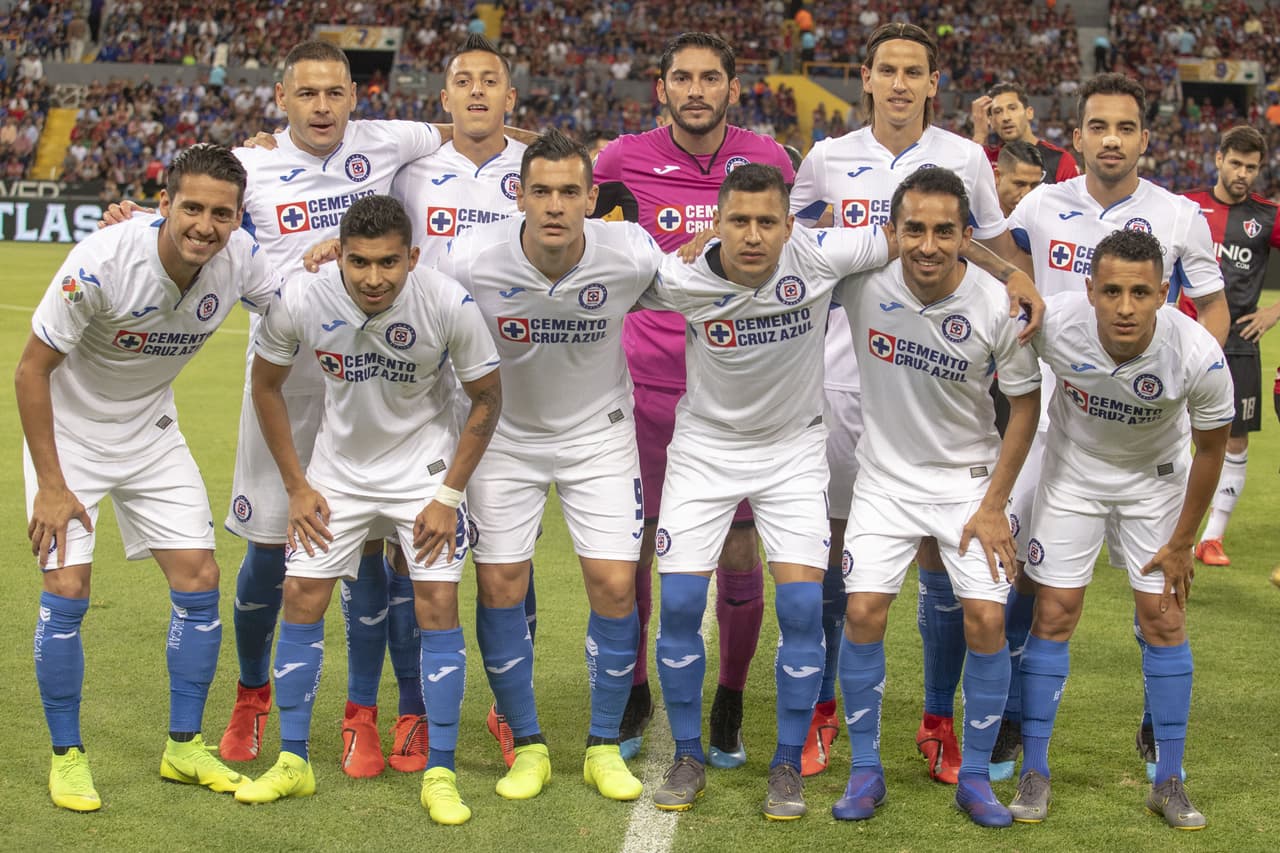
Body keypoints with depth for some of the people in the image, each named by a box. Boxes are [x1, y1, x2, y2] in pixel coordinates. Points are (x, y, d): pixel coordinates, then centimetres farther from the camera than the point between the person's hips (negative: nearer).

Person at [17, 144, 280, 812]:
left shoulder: (239, 260, -18)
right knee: (67, 590, -10)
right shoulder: (101, 261, -30)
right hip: (68, 432, -4)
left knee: (199, 581, -1)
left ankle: (184, 746, 15)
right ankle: (66, 756, 8)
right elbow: (31, 369, -20)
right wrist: (51, 485, -19)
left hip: (152, 434, 4)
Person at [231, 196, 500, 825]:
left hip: (425, 463, -2)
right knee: (300, 597, -2)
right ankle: (293, 762, 14)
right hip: (339, 462, 2)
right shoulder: (300, 300, -21)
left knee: (437, 603, -10)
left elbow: (487, 397, -9)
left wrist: (448, 496, -11)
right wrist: (297, 487, -2)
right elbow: (266, 384, -2)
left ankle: (440, 775, 0)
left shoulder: (450, 304, -25)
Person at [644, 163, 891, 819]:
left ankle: (788, 766, 8)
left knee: (802, 607, -9)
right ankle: (688, 758, 14)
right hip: (705, 446, 0)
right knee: (679, 604, -6)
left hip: (794, 450, 0)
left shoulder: (820, 258, -22)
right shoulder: (679, 279, -20)